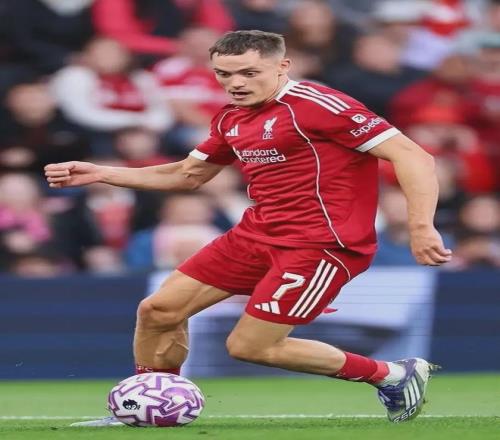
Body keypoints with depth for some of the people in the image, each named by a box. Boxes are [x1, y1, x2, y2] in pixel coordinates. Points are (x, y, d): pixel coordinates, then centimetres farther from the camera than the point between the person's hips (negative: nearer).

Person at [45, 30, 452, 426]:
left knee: (248, 346, -10)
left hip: (321, 244, -9)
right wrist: (98, 173, 15)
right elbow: (186, 175, 25)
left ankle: (395, 375, 5)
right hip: (257, 234, 9)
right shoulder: (232, 120, 10)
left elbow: (412, 156, -19)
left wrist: (420, 227, -30)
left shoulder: (317, 105, -17)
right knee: (158, 311, 3)